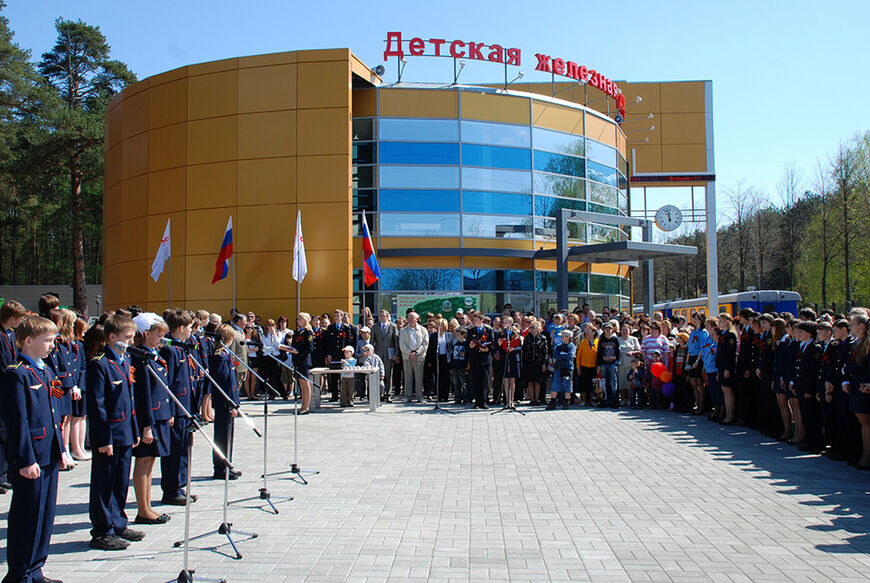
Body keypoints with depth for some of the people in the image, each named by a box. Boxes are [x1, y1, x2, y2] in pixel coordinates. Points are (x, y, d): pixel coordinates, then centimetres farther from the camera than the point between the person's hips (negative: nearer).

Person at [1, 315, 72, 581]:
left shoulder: (46, 372, 15)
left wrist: (60, 449, 17)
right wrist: (26, 459, -18)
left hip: (49, 457, 9)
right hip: (29, 458, -9)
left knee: (46, 514, 13)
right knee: (26, 516, 0)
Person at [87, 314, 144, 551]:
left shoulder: (124, 362, 13)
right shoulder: (99, 364, -14)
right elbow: (97, 405, -17)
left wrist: (134, 431, 17)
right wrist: (104, 438, -19)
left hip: (125, 435, 9)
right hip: (108, 436, -8)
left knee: (121, 483, 16)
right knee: (104, 484, 1)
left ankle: (118, 525, 27)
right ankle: (102, 532, 11)